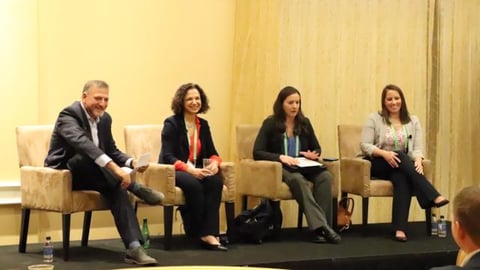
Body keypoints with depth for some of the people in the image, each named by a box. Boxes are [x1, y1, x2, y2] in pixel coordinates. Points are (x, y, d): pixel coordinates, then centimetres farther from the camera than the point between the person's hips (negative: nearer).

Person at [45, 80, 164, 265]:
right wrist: (115, 168, -50)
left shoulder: (105, 118, 5)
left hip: (89, 176, 6)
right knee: (87, 154, -37)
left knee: (117, 189, -26)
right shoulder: (69, 115, -20)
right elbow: (83, 144, -38)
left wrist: (132, 162, -14)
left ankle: (134, 247, -36)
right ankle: (136, 188, -28)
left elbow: (112, 151, 9)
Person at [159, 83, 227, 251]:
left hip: (197, 171, 5)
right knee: (193, 184, -37)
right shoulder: (171, 123, -3)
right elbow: (168, 156, -12)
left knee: (216, 180, -29)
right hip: (173, 172, -5)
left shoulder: (203, 124, 14)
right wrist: (190, 170, -26)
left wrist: (215, 163, -15)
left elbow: (211, 152, 11)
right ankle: (197, 232, -21)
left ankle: (209, 233, -32)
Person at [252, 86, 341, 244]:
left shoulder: (304, 123, 12)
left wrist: (314, 155, -4)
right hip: (280, 168, -4)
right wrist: (280, 157, -23)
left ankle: (321, 227, -36)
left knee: (325, 176, -29)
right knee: (297, 179, -39)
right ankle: (321, 225, -48)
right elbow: (257, 153, -9)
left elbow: (317, 149, 21)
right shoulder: (270, 124, -1)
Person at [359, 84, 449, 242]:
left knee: (402, 179, -36)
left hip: (402, 167, 2)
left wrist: (418, 160, -22)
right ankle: (433, 197, -40)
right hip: (377, 165, -2)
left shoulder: (413, 121, 10)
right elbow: (364, 145, -5)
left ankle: (400, 229, -45)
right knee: (400, 156, -34)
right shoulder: (374, 119, 2)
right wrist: (384, 153, -23)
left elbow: (417, 148, 2)